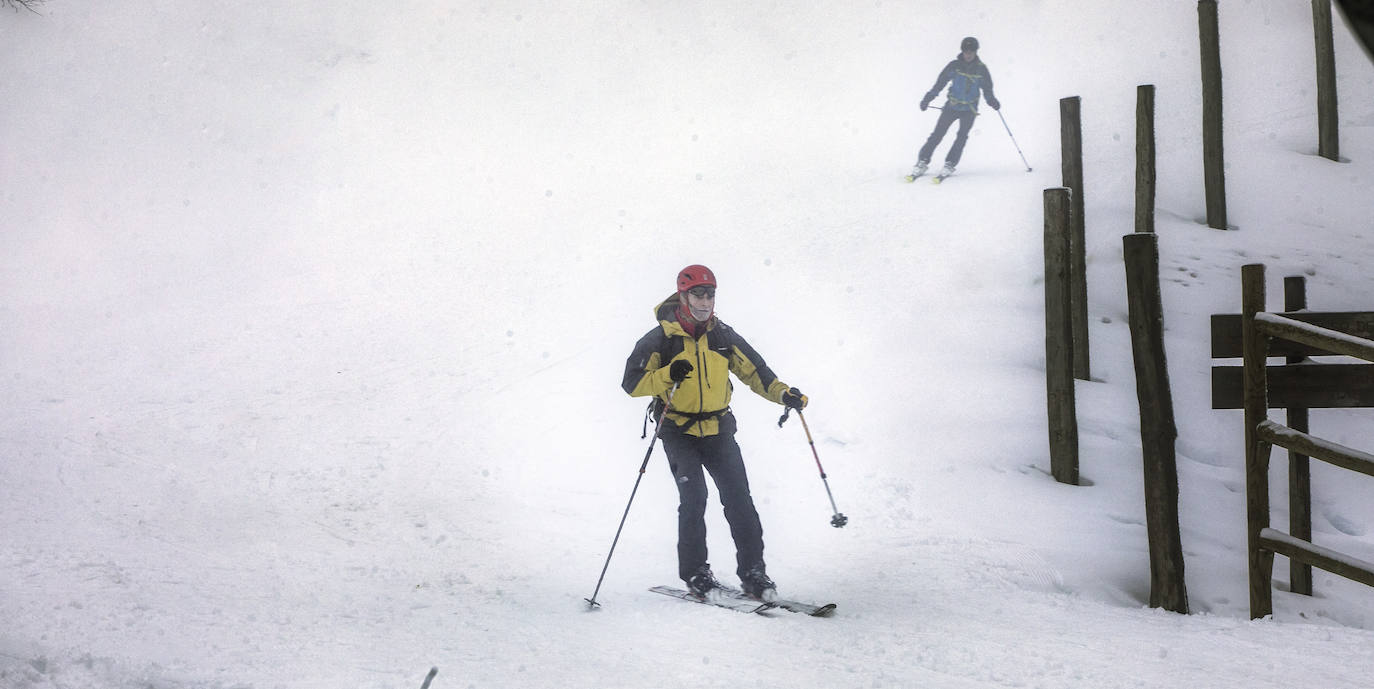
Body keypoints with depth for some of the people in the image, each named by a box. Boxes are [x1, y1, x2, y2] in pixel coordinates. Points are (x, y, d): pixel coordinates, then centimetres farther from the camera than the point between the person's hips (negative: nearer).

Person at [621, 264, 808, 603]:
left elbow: (754, 370, 12)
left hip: (718, 430, 3)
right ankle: (694, 572, -3)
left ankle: (752, 571, -1)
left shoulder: (723, 336, 5)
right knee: (694, 495, -17)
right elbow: (632, 383, -10)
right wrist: (668, 375, -27)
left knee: (738, 496, -8)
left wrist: (783, 393, -4)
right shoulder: (661, 340, -6)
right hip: (679, 432, -3)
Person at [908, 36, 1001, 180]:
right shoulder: (954, 66, -5)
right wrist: (927, 99, -12)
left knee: (962, 136, -11)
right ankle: (922, 162, -1)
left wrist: (992, 102, -15)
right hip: (952, 106, -1)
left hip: (970, 109, 1)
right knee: (937, 134, -5)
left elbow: (987, 89, 4)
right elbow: (939, 83, -4)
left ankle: (949, 165, -6)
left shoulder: (981, 69, -2)